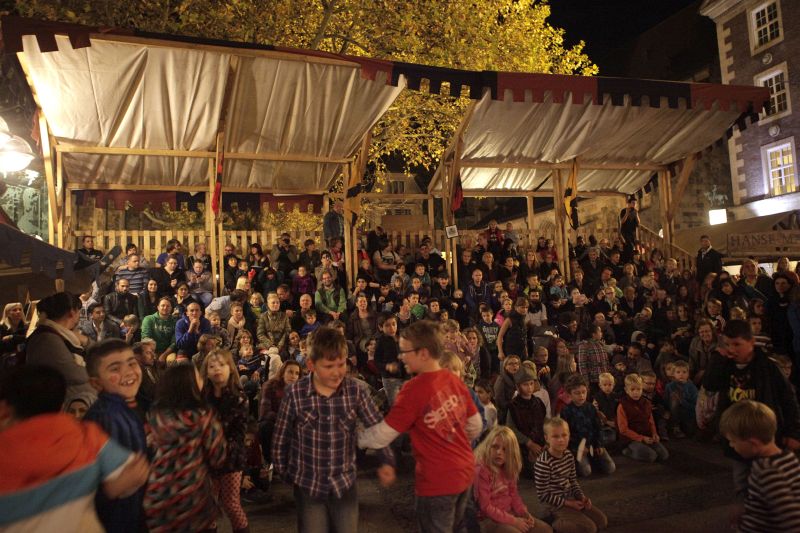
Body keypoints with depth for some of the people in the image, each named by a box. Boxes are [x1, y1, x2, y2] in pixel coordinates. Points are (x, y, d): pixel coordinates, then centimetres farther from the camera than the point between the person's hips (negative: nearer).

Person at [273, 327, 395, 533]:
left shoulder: (355, 390, -11)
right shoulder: (295, 394, -15)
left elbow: (378, 427, -4)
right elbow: (280, 439, -4)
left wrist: (387, 461, -15)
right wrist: (284, 474, 3)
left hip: (344, 484, 2)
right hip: (308, 486, -1)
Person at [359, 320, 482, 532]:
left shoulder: (414, 389, -22)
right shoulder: (454, 380, -1)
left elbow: (382, 435, -17)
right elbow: (476, 427, 8)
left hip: (438, 480, -7)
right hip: (465, 471, 7)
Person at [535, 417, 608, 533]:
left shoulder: (569, 455, -1)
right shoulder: (543, 462, -27)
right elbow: (543, 495, -21)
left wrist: (582, 496, -4)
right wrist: (568, 503, -17)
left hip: (571, 498, 8)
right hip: (556, 504, -8)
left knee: (602, 521, 7)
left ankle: (565, 520, 14)